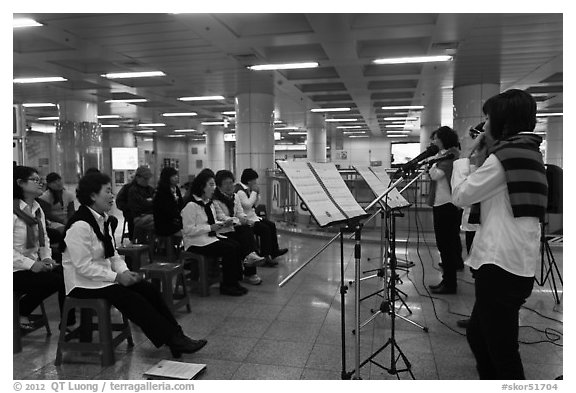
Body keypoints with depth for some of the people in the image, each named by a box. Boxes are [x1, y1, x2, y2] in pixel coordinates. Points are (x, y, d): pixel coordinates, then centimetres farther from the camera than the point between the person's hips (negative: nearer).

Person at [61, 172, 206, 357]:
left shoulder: (102, 219, 9)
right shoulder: (80, 225, -21)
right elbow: (84, 267, -24)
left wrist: (125, 271, -5)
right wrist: (116, 277, -23)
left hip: (103, 276, 9)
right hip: (83, 283, -9)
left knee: (149, 289, -8)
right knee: (132, 299, -23)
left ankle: (176, 335, -7)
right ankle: (172, 340, -16)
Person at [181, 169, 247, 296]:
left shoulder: (209, 203, 15)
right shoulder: (190, 205, -15)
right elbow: (188, 230, -21)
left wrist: (222, 224, 5)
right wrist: (210, 228, -22)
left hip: (210, 237, 9)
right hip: (196, 243, -9)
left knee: (236, 246, -12)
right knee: (229, 249, -23)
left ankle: (234, 281, -5)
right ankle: (226, 286, -11)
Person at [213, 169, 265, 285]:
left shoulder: (234, 196, 18)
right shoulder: (215, 199, -7)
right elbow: (220, 217, -16)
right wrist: (237, 221, -25)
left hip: (235, 227, 7)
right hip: (223, 231, -6)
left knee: (248, 230, -24)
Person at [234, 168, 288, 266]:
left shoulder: (248, 189, 13)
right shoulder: (239, 190, -17)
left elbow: (255, 205, 16)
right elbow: (248, 205, -26)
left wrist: (257, 194, 1)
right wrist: (253, 192, -18)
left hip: (252, 216, 11)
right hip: (246, 219, -11)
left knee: (272, 225, 6)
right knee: (265, 229, -21)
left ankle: (274, 251, 14)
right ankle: (265, 257, -15)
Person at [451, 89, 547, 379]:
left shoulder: (506, 155, -14)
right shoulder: (528, 151, 16)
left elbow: (460, 196, -10)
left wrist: (465, 156, 1)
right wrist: (480, 156, 12)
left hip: (501, 265, -10)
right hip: (518, 263, 10)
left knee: (501, 351, 0)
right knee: (477, 334, 22)